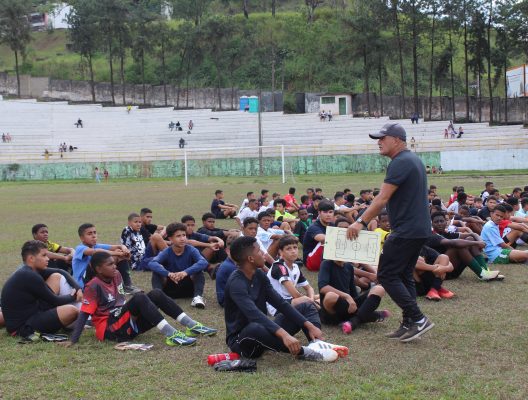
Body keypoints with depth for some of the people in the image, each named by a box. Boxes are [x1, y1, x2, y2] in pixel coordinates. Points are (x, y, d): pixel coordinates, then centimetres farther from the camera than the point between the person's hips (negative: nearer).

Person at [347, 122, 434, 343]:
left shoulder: (400, 163, -16)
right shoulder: (414, 159, 17)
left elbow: (382, 198, -21)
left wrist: (361, 222, -19)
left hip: (406, 230, -10)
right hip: (420, 229, 10)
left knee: (387, 275, -6)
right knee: (404, 276, 15)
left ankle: (418, 319, -7)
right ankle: (409, 325, 16)